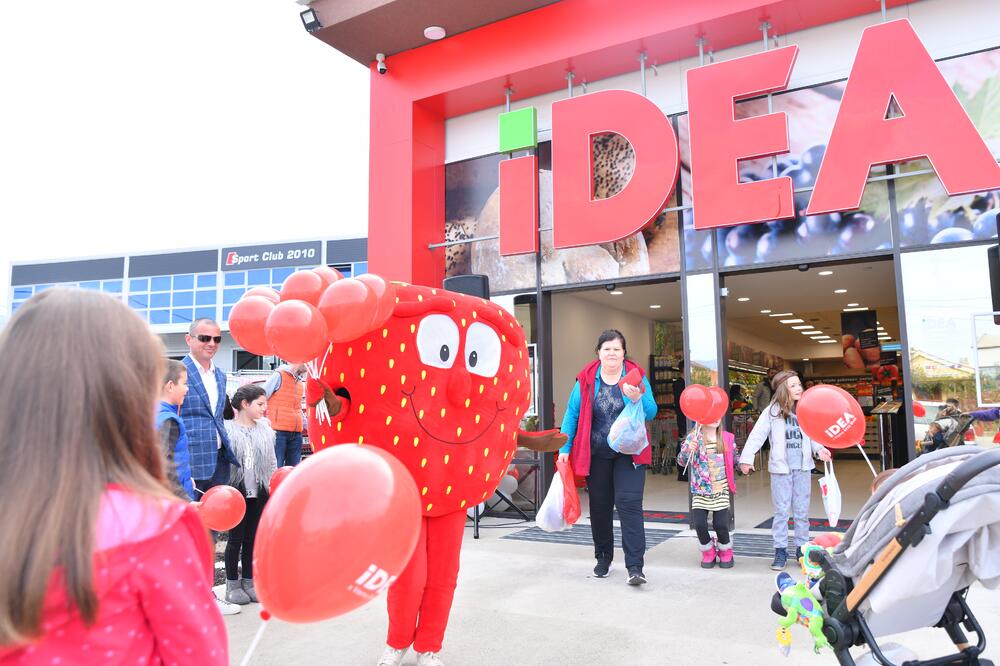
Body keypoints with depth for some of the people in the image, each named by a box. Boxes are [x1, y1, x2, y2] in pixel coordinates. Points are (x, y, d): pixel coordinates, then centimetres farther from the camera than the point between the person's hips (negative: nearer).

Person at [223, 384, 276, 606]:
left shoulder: (265, 428, 8)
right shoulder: (228, 429, -8)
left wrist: (273, 484, 7)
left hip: (259, 493, 5)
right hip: (237, 492, -4)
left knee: (251, 539, 13)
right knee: (236, 539, 4)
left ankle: (248, 581, 24)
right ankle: (232, 584, 18)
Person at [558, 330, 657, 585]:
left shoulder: (637, 377, -2)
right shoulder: (587, 379, -2)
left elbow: (651, 413, -7)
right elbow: (572, 413, -1)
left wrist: (637, 398, -28)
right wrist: (565, 448, -6)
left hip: (628, 453, -1)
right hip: (596, 455, 2)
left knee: (629, 503, -11)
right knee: (600, 507, 11)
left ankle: (635, 566, -7)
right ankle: (603, 559, 28)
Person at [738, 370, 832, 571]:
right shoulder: (773, 411, -8)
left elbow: (811, 435, 11)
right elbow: (757, 435, -12)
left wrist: (819, 448, -9)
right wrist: (747, 458, -20)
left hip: (803, 467, 3)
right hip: (781, 468, -3)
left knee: (802, 511, 11)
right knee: (781, 511, 3)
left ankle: (802, 548, 23)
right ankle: (780, 551, 11)